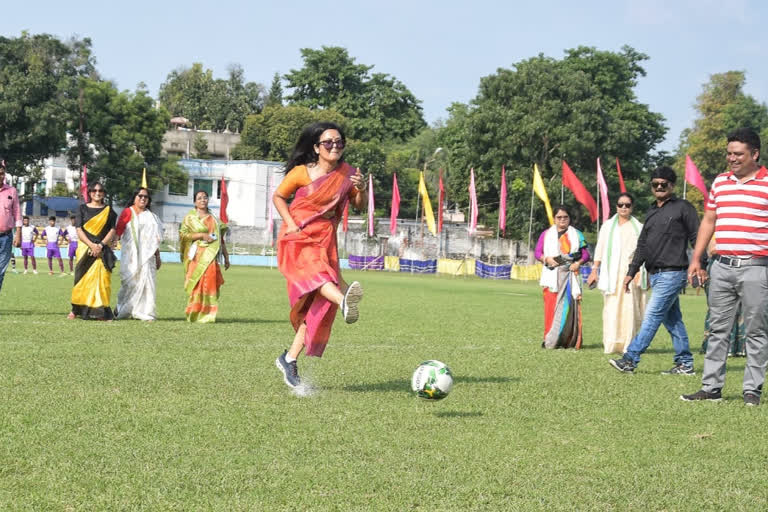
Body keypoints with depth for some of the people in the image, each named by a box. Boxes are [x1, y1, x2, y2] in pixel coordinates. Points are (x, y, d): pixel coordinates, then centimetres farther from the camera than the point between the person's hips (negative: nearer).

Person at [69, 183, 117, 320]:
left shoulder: (109, 211, 12)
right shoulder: (83, 209, 9)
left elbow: (112, 230, 4)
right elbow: (79, 230, 1)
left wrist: (101, 245, -11)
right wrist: (91, 245, -13)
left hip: (103, 250, 1)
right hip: (85, 248, -1)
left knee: (102, 278, -7)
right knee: (83, 277, -6)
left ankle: (99, 311, -6)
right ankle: (76, 310, -1)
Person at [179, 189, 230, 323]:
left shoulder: (214, 219, 21)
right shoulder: (190, 218, 9)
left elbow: (221, 239, 21)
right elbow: (182, 234, -3)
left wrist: (226, 258, 16)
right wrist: (201, 235, -11)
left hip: (212, 256, 4)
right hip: (198, 256, -4)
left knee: (211, 283, -7)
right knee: (200, 283, -13)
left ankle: (207, 313, -4)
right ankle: (196, 314, -9)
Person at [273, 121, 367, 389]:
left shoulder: (346, 173, 2)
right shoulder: (301, 173, -7)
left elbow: (359, 206, 7)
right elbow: (278, 197, 6)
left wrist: (360, 190, -15)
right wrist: (290, 224, -9)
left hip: (324, 241, 4)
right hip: (298, 240, -4)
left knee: (318, 303, -2)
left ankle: (289, 359, 10)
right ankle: (344, 301, -67)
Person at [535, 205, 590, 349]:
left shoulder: (576, 234, 15)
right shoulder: (546, 234, 14)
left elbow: (586, 254, 10)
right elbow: (537, 252, 8)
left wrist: (578, 262, -10)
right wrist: (547, 259, -12)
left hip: (570, 274, 1)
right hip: (552, 274, -1)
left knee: (569, 306, -7)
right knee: (552, 306, -9)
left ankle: (568, 340, -4)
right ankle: (550, 341, -8)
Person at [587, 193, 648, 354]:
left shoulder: (638, 228, 14)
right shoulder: (608, 226, 14)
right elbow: (600, 250, 12)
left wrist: (647, 275, 10)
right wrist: (594, 270, 5)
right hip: (612, 273, 0)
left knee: (630, 308, -8)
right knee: (612, 308, -7)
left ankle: (628, 344, -5)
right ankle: (611, 344, -5)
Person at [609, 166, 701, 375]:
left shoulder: (683, 208, -3)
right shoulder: (651, 213, 19)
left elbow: (696, 238, -7)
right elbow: (642, 245, 22)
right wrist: (631, 272, 19)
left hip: (672, 273, -8)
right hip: (655, 274, 8)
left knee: (652, 316, -10)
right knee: (672, 320, 8)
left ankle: (630, 360, -14)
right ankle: (685, 364, 12)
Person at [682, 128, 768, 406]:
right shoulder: (720, 182, 14)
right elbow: (709, 221, 19)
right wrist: (696, 259, 14)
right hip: (721, 266, 5)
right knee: (718, 330, 8)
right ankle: (711, 387, 12)